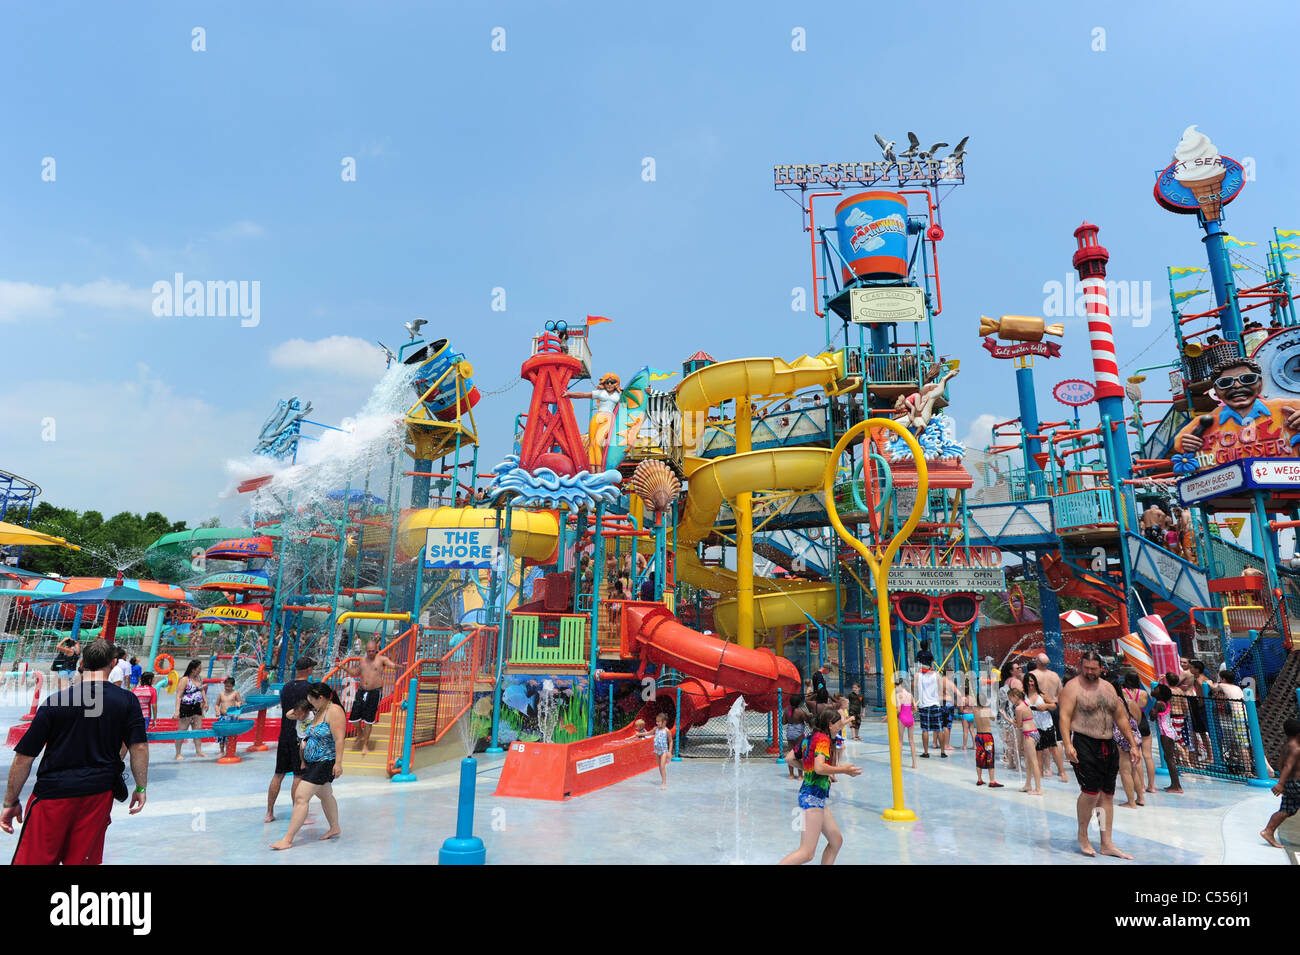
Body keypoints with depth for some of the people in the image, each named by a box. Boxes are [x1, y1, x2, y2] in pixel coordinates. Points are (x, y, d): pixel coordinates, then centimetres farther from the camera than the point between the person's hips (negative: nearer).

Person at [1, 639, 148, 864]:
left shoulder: (55, 702, -3)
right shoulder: (127, 700, -2)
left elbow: (24, 757, -1)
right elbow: (139, 747, -5)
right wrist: (141, 788, 6)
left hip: (53, 792, -1)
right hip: (99, 794, 1)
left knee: (32, 860, 9)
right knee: (83, 860, 12)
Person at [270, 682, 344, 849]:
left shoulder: (334, 711, -18)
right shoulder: (320, 712, 11)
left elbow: (339, 739, -23)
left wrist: (338, 763, -26)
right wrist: (304, 760, 19)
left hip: (324, 763, -10)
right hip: (313, 762, 10)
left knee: (300, 797, -11)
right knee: (325, 795, 21)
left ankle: (288, 839, -6)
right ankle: (335, 829, 36)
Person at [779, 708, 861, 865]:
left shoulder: (808, 738, 13)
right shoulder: (823, 738, -12)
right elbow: (819, 767, -24)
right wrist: (843, 770, -12)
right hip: (813, 796, -10)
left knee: (836, 841, 15)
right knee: (807, 853, -9)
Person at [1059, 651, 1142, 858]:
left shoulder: (1108, 687, 14)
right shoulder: (1072, 687, -6)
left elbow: (1121, 717, 19)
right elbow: (1065, 717, -14)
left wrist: (1132, 744, 14)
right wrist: (1068, 745, -24)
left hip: (1108, 745, 7)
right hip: (1083, 743, -7)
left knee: (1107, 794, 7)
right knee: (1091, 791, -13)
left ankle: (1107, 844, 15)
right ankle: (1082, 836, 7)